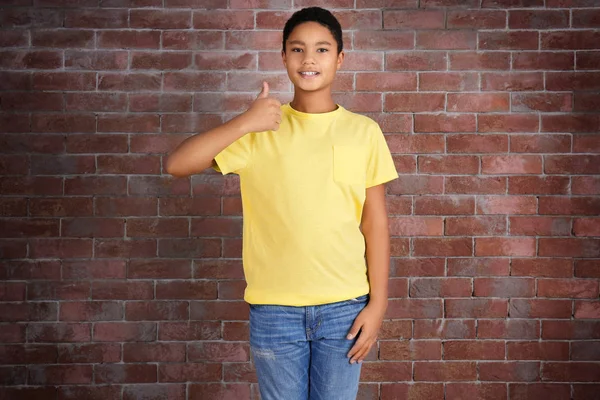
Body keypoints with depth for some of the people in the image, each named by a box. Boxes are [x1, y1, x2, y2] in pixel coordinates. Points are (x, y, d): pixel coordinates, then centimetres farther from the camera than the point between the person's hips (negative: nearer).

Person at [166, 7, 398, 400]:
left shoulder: (364, 131, 1)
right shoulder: (259, 130, 0)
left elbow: (375, 223, 3)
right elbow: (177, 164, -10)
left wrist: (377, 303, -1)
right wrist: (243, 123, -21)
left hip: (344, 307, 0)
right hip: (274, 308, 0)